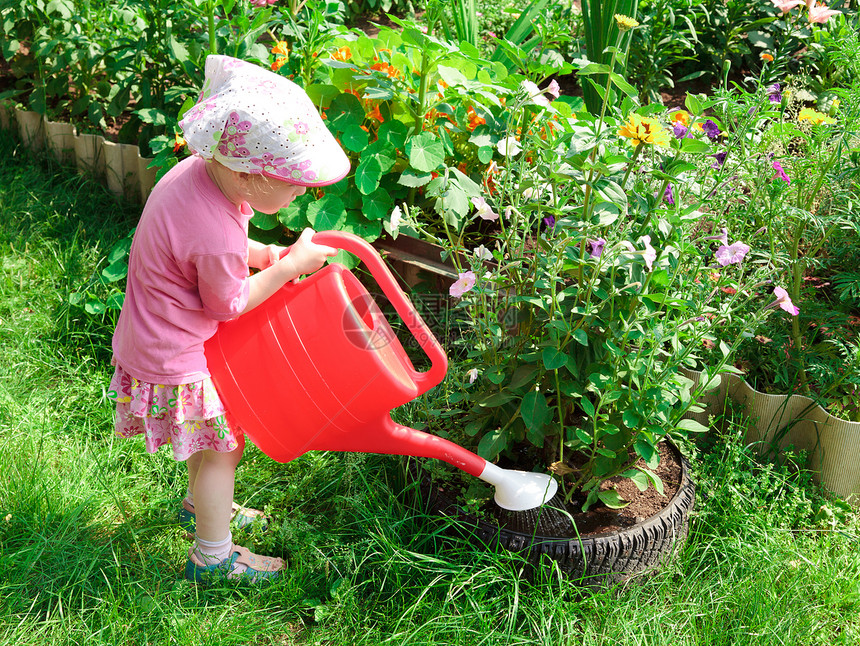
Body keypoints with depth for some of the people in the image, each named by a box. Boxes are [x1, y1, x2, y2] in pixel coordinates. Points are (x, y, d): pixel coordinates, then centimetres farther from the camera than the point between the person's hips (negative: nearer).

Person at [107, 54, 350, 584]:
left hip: (158, 337, 9)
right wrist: (289, 266, -14)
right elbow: (228, 304, -19)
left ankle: (201, 503, 52)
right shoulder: (216, 236, -38)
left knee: (210, 433, 27)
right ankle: (213, 555, 26)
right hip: (175, 361, -9)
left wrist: (263, 254, -6)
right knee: (223, 446, 8)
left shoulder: (201, 171, -11)